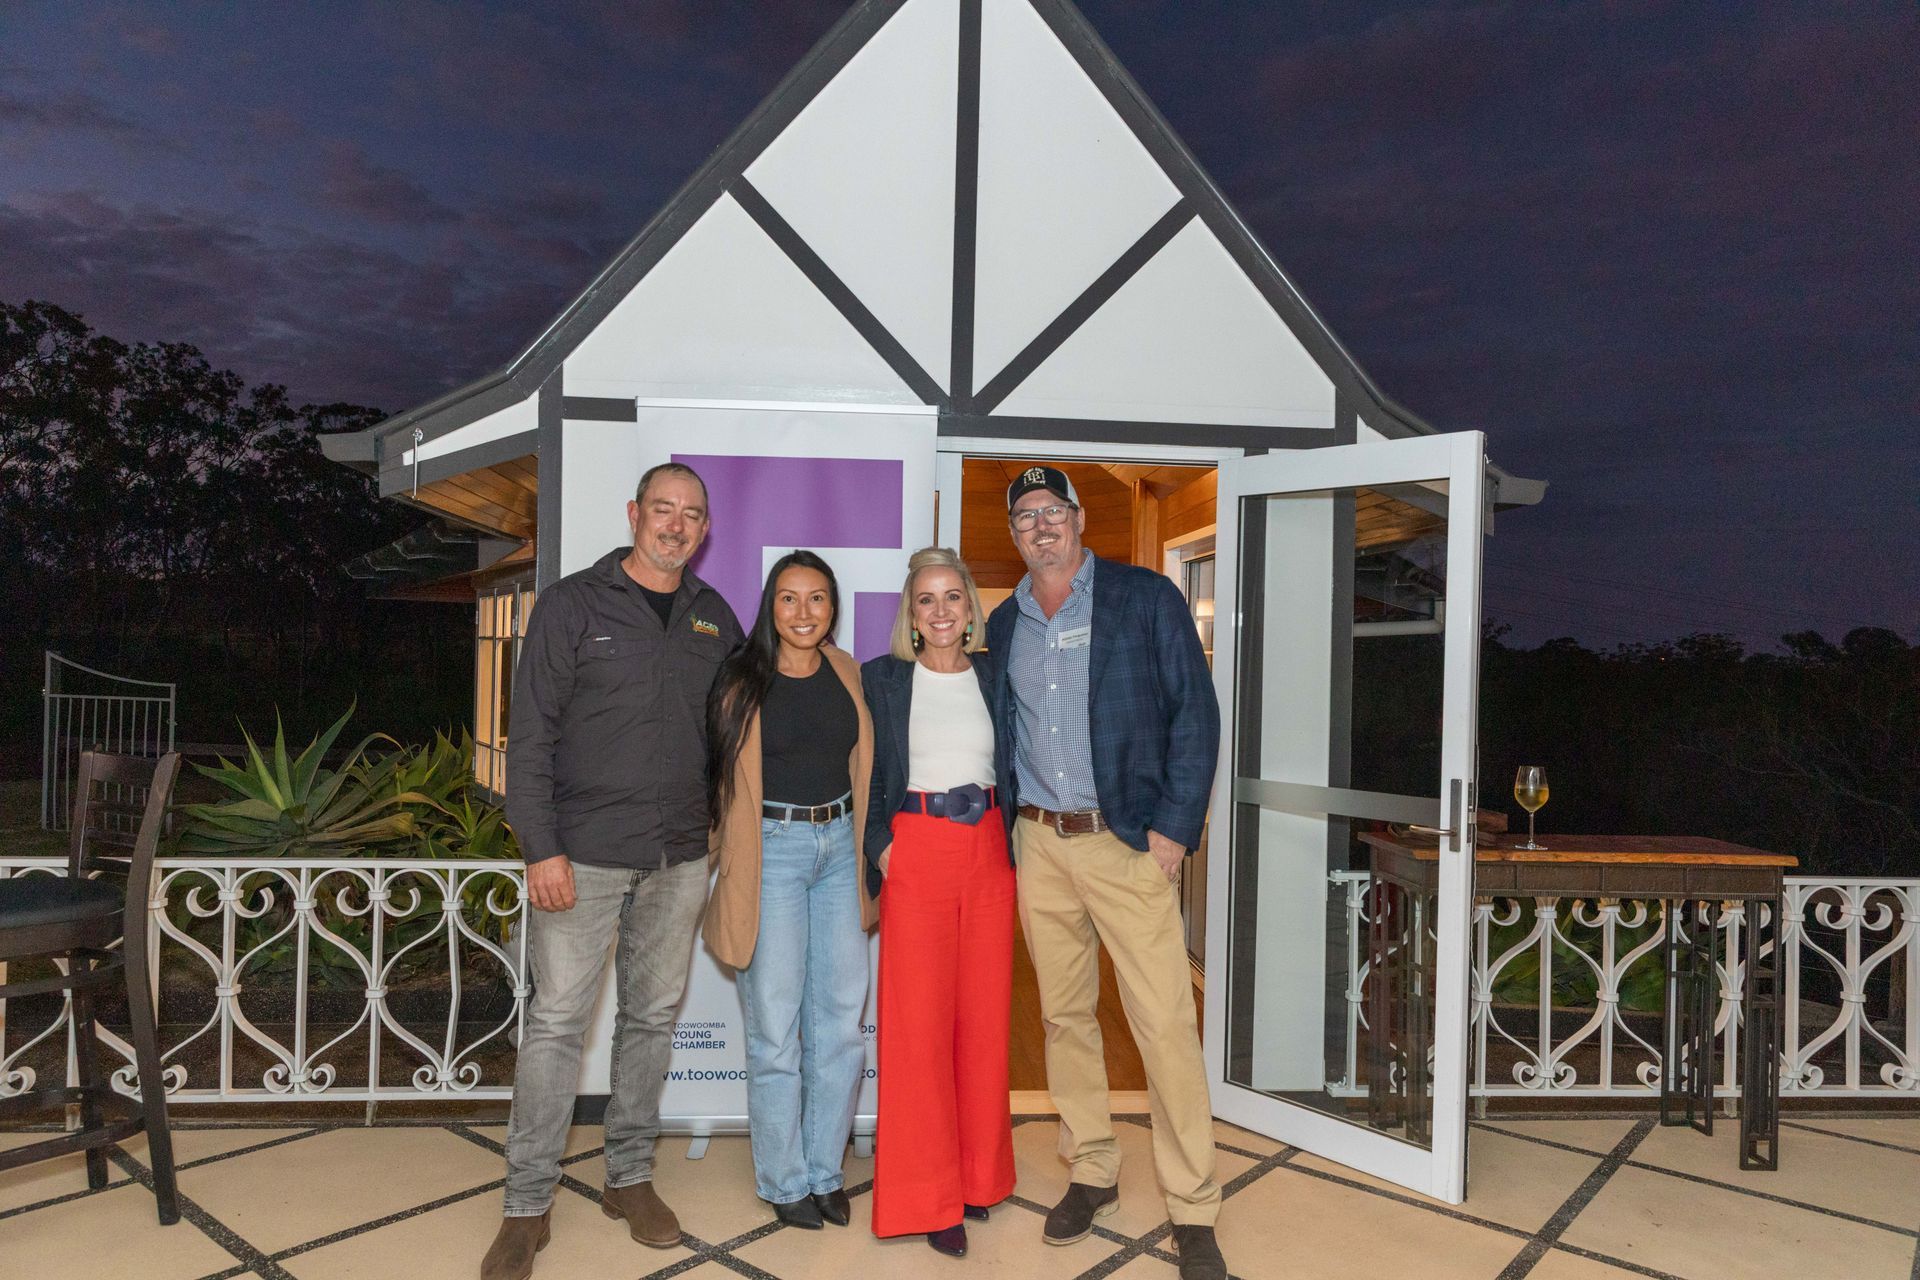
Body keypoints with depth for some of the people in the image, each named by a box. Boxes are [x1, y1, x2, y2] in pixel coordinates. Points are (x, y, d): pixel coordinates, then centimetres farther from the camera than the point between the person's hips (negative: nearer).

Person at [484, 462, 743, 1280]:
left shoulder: (716, 619, 9)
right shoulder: (573, 605, -3)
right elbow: (531, 733, -7)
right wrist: (541, 847, -13)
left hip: (681, 859, 4)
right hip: (584, 854, -4)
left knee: (653, 1015, 13)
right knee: (556, 1021, 0)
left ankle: (630, 1176, 29)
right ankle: (528, 1205, 15)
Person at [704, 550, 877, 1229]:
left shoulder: (847, 674, 8)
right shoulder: (743, 679, -4)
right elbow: (718, 773, -2)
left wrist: (869, 857, 11)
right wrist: (725, 860, -6)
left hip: (839, 845, 4)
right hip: (771, 849, -4)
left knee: (841, 1015, 8)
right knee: (775, 1026, 2)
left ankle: (825, 1169, 24)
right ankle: (785, 1180, 19)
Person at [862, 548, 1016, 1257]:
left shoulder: (994, 676, 10)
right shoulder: (881, 678, 2)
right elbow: (863, 774, 2)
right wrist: (881, 849, -8)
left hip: (989, 854, 3)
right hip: (916, 854, -2)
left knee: (986, 1013, 7)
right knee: (919, 1019, -1)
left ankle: (978, 1176, 25)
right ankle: (928, 1196, 13)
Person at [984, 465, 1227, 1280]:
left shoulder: (1145, 599, -2)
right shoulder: (1004, 625, 11)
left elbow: (1195, 713, -5)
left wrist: (1175, 826, -11)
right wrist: (1008, 827, 7)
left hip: (1126, 841, -4)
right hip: (1039, 845, 5)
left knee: (1165, 1025, -3)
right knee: (1064, 1015, 13)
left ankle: (1193, 1211, 11)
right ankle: (1092, 1174, 30)